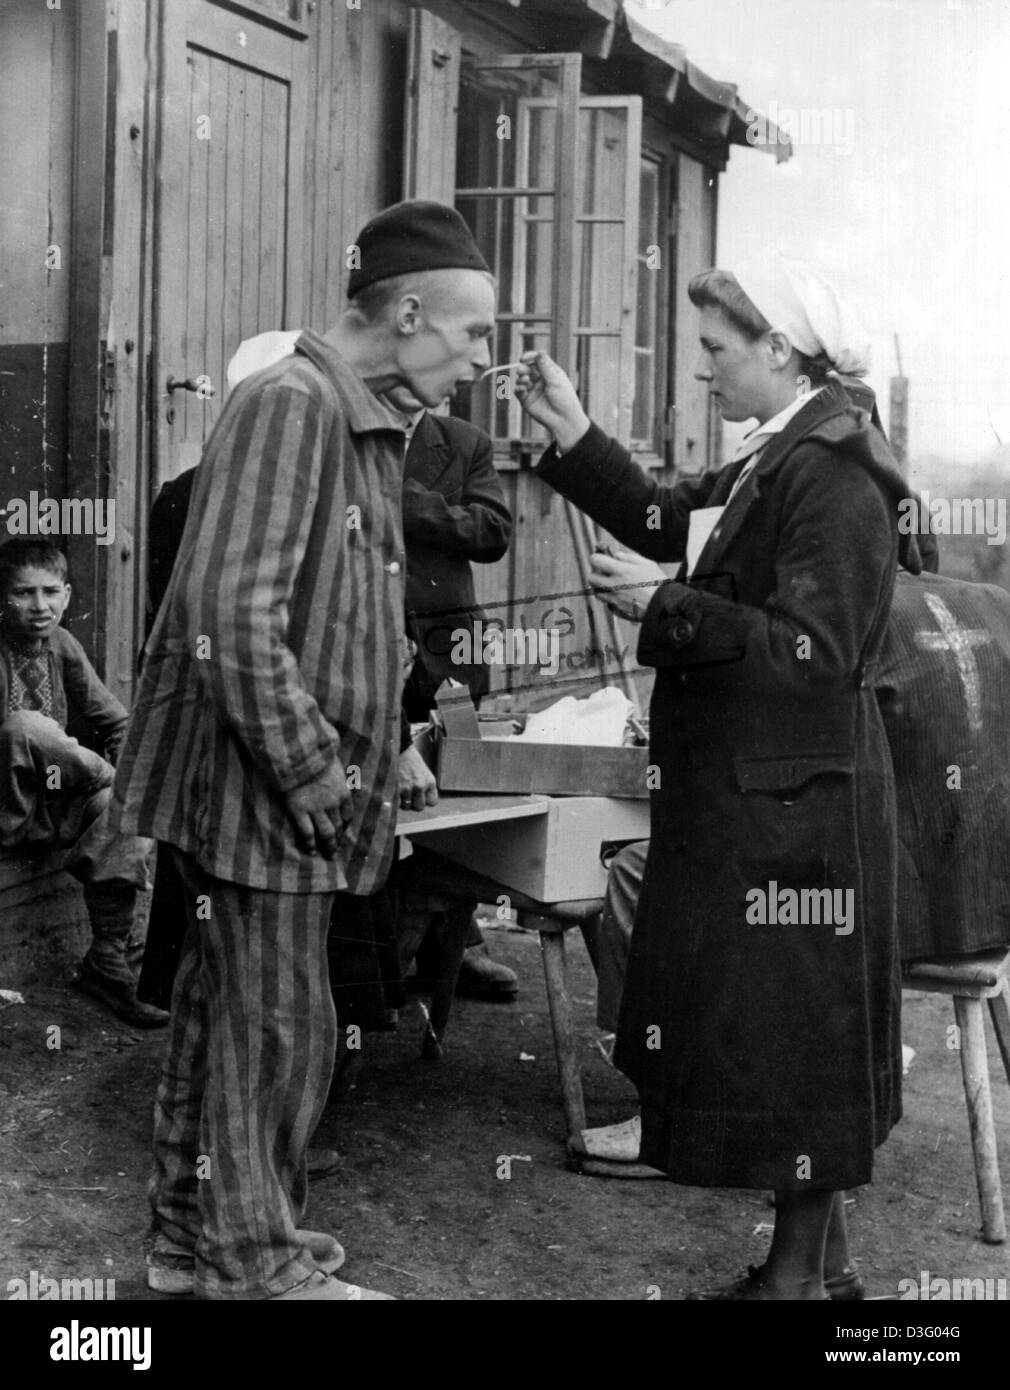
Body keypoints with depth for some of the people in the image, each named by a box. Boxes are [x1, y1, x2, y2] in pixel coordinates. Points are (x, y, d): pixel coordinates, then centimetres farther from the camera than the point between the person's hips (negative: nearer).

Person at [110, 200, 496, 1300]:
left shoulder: (368, 424, 14)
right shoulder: (288, 404, -18)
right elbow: (232, 617, -25)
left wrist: (378, 748, 14)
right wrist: (316, 774, -20)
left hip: (304, 784, 10)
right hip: (258, 785, -10)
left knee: (223, 1006, 18)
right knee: (278, 1026, 0)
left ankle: (190, 1227, 30)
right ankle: (256, 1262, 14)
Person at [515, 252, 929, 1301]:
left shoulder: (835, 478, -18)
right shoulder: (769, 462, 10)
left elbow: (814, 653, -23)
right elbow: (664, 518, 14)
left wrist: (666, 606, -20)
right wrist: (570, 432, 5)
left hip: (795, 807, -9)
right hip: (740, 790, 9)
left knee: (789, 1030, 2)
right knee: (754, 1021, 17)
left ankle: (797, 1269, 16)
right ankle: (817, 1243, 31)